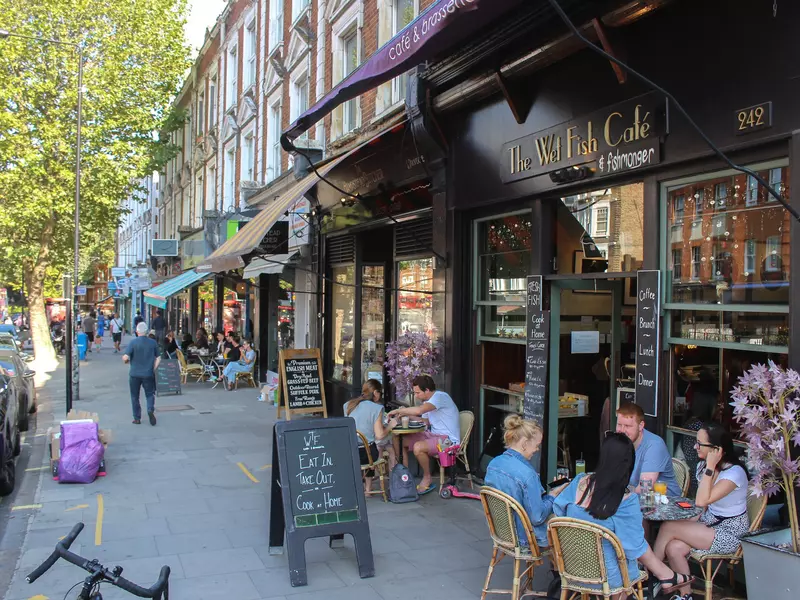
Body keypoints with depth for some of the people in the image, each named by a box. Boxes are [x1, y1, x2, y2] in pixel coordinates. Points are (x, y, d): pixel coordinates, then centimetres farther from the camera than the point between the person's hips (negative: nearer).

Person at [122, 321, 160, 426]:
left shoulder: (133, 342, -10)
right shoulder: (153, 342, 0)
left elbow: (125, 357, -16)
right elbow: (158, 358, 4)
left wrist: (126, 361, 6)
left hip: (135, 374, -2)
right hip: (149, 374, 2)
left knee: (135, 396, 12)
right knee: (150, 394, 13)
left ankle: (137, 418, 16)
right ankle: (151, 410, -12)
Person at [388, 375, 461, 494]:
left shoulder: (440, 397, -19)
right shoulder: (427, 401, 12)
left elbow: (419, 410, -34)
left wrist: (397, 410, -22)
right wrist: (407, 415, 5)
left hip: (448, 439, -10)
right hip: (433, 435, 10)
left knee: (418, 447, -33)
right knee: (400, 441, -1)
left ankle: (427, 478, -8)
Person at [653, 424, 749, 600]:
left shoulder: (734, 473, -21)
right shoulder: (702, 466, 3)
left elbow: (702, 501, -31)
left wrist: (710, 467, -29)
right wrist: (690, 524, -2)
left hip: (730, 533, -7)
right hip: (709, 523, 7)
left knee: (668, 527, -20)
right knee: (674, 549, -21)